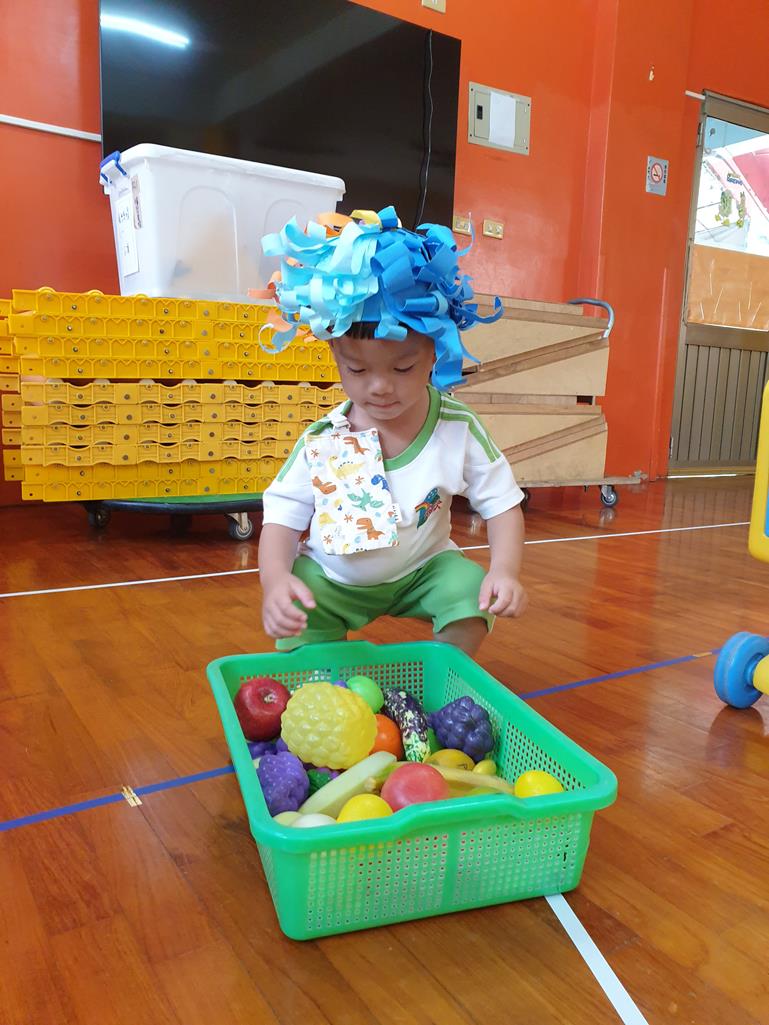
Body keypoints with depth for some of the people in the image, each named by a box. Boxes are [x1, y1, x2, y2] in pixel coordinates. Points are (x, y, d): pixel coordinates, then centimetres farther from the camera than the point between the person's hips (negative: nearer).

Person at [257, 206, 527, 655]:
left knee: (473, 592, -24)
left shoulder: (458, 429, -16)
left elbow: (502, 504, -9)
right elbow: (282, 518, -15)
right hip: (330, 579, 0)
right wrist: (275, 580, -35)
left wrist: (505, 570, -27)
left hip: (422, 568, 1)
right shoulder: (321, 441, -18)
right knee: (294, 622, -26)